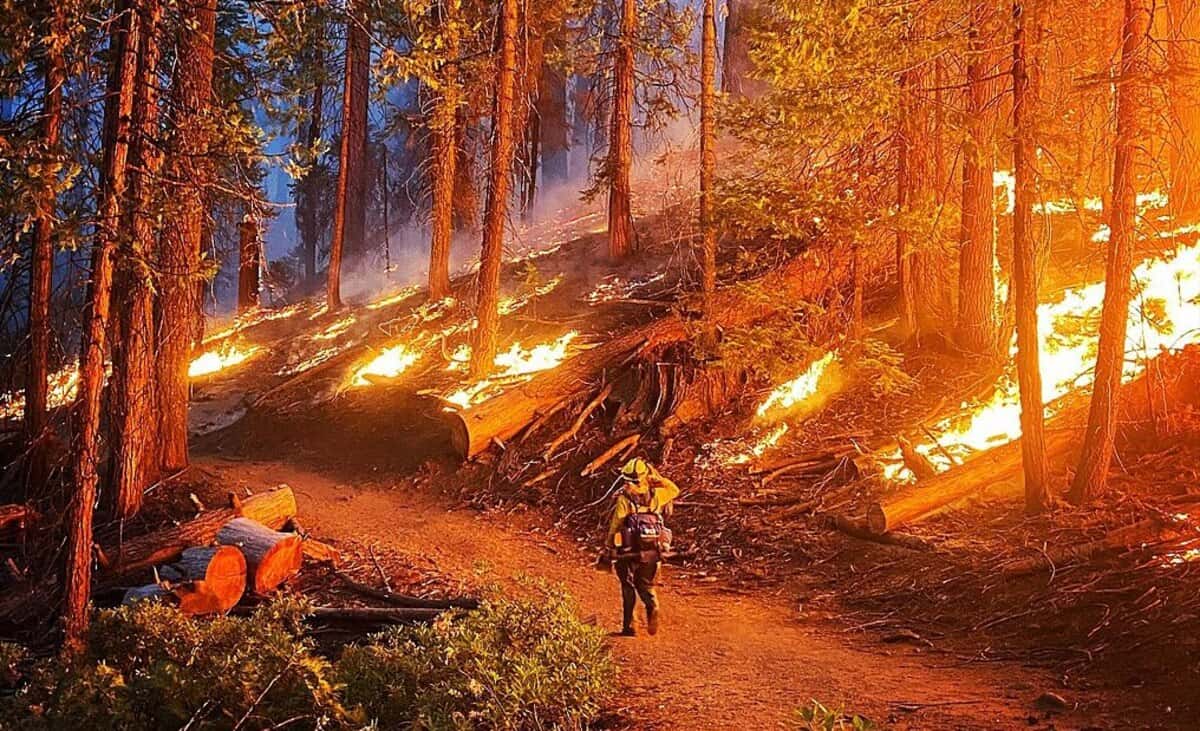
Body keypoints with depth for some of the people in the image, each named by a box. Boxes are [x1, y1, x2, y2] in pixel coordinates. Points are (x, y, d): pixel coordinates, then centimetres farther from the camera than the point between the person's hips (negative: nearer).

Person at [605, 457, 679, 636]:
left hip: (629, 552, -3)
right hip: (652, 551, 3)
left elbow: (614, 527, -6)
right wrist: (657, 478, 15)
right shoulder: (655, 495, 2)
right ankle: (652, 606, -10)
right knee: (645, 584, 20)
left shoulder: (623, 499, -8)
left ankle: (628, 626, 9)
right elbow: (674, 490, 23)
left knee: (628, 587, 13)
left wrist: (610, 550, 4)